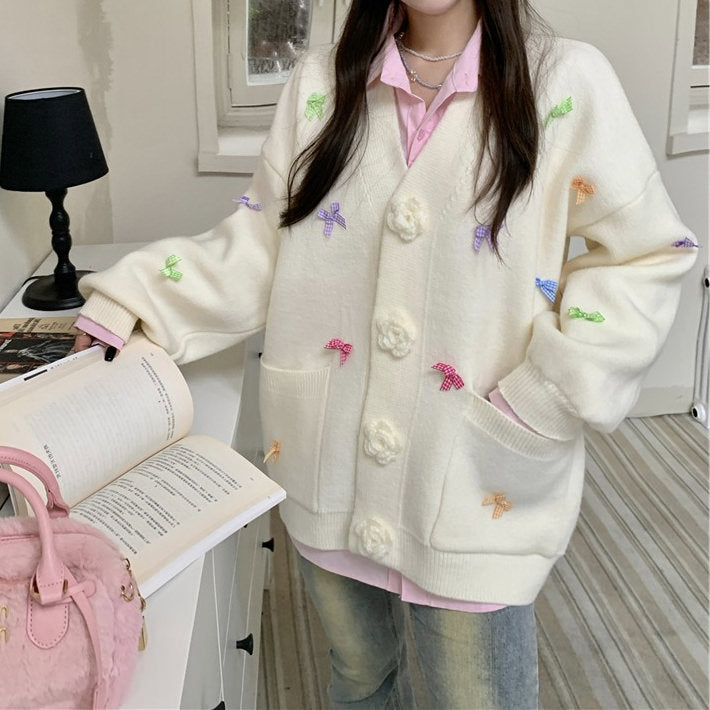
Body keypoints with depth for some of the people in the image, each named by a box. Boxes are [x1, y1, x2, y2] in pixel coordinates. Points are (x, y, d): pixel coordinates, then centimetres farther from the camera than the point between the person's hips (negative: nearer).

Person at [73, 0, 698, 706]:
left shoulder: (565, 83, -8)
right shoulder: (320, 84, 3)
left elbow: (647, 256, -6)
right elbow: (260, 246, 2)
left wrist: (544, 396, -14)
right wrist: (132, 297, -9)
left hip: (476, 489, -3)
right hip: (330, 471, 3)